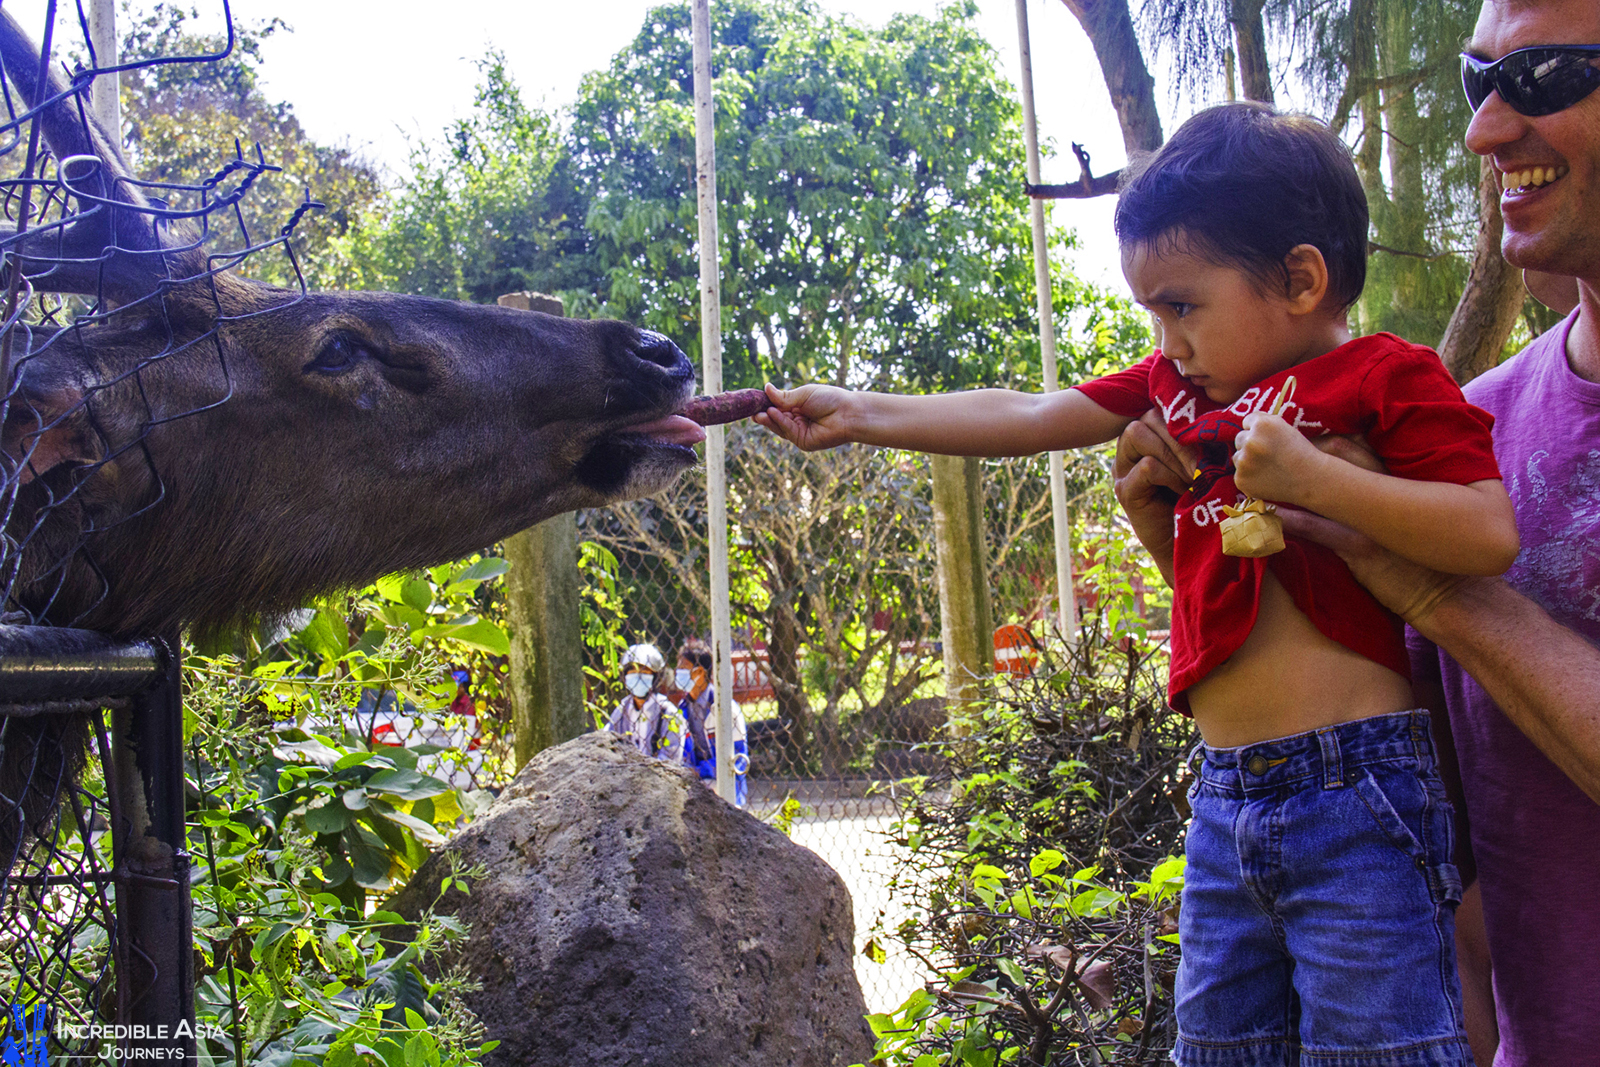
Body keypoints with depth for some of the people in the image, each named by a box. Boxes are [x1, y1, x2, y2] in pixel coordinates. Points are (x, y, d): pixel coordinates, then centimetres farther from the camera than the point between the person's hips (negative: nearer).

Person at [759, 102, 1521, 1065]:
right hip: (1226, 798, 7)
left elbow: (1489, 534, -14)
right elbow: (1020, 418, 19)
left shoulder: (1384, 375, -3)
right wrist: (856, 415, 19)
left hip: (1355, 799, -7)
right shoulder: (1176, 383, 16)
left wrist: (1309, 478, -21)